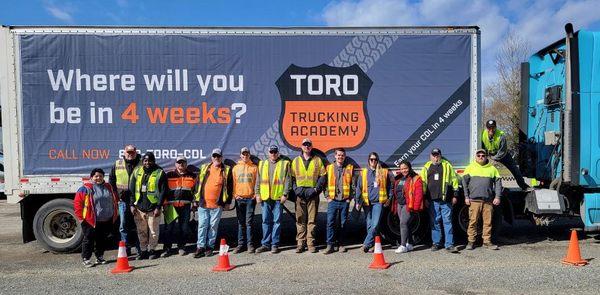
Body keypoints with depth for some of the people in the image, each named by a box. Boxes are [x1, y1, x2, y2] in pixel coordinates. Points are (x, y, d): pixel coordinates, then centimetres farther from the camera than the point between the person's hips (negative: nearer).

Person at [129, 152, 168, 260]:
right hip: (139, 207, 3)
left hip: (153, 207, -3)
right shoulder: (137, 172, 7)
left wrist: (158, 207, -10)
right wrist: (132, 204, 3)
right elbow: (131, 189, 11)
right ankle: (143, 250, 24)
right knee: (141, 231, 11)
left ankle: (152, 250, 21)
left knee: (153, 231, 5)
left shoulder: (159, 173, -4)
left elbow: (163, 191, -5)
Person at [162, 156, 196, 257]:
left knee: (184, 228, 5)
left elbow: (194, 191, 16)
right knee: (170, 228, 0)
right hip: (171, 206, -1)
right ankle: (167, 248, 9)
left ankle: (181, 247, 20)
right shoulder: (169, 175, 5)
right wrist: (164, 203, 1)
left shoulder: (192, 176, 10)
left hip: (185, 206, 2)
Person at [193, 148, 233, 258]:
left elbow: (229, 186, 5)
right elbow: (198, 183, 12)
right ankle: (200, 247, 8)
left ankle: (210, 246, 15)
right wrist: (196, 199, 8)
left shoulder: (226, 170, 3)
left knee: (213, 226, 6)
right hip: (203, 203, 2)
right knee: (202, 225, 2)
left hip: (217, 204, -1)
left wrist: (228, 201, 1)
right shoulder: (204, 168, 9)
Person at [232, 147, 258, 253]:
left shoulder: (254, 167, 6)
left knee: (249, 222, -2)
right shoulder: (236, 168, 12)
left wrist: (256, 195, -5)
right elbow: (233, 183, 11)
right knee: (241, 223, 7)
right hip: (239, 198, 2)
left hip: (250, 198, -2)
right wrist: (235, 195, -1)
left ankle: (250, 244, 3)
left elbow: (257, 182, 4)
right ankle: (241, 244, 12)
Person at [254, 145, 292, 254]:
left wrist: (285, 194, -9)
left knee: (277, 221, 2)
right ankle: (265, 244, 16)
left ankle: (275, 244, 10)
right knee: (266, 221, 7)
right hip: (265, 197, 3)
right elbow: (258, 180, 14)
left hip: (278, 197, -3)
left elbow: (288, 180, -1)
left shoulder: (284, 163, 4)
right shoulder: (262, 164, 14)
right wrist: (257, 193, 6)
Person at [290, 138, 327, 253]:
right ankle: (300, 243, 7)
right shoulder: (296, 161, 12)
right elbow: (292, 176, 11)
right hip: (300, 194, 1)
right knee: (300, 220, 2)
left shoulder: (318, 160, 8)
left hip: (313, 194, -1)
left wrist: (317, 188, -6)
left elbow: (323, 176, 6)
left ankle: (311, 243, 7)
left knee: (312, 220, 1)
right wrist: (295, 188, -3)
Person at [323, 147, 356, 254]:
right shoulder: (329, 168, 8)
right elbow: (324, 183, 7)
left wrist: (350, 197, -2)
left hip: (345, 201, 0)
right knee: (330, 222, -7)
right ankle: (330, 245, -2)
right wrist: (327, 196, -1)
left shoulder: (350, 168, 6)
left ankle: (340, 244, 17)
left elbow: (353, 184, 5)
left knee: (343, 223, 6)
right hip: (333, 200, 0)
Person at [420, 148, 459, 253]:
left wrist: (455, 195, 3)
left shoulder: (447, 165, 7)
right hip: (432, 200, 2)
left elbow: (454, 179, 8)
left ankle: (449, 244, 0)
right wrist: (424, 197, 8)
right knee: (435, 222, 7)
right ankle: (436, 243, 16)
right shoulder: (427, 167, 11)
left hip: (446, 199, -2)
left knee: (447, 221, -2)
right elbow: (423, 183, 13)